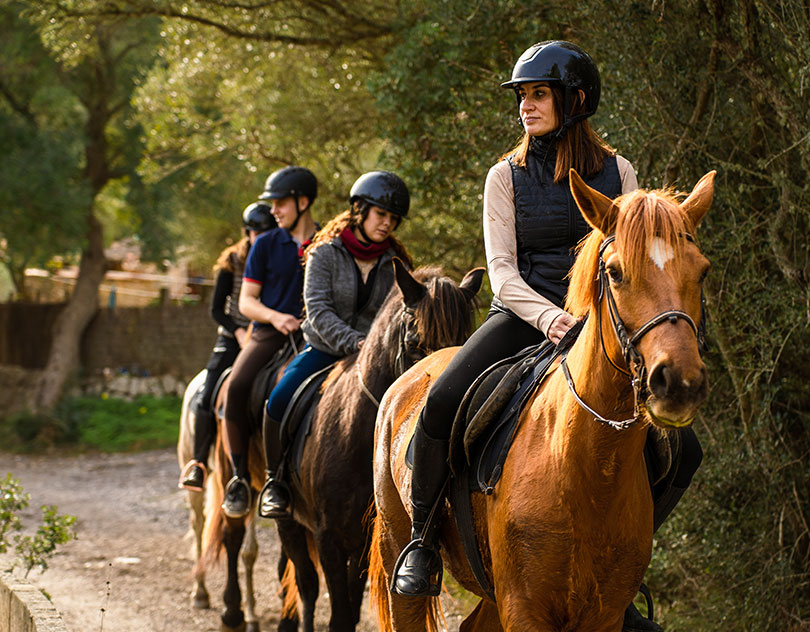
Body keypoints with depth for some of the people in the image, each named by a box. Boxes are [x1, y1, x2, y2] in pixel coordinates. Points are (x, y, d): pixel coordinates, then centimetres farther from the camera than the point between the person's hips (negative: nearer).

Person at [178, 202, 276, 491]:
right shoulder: (232, 262, 1)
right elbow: (217, 309, 1)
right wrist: (238, 332, -14)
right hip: (232, 339, 0)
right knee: (207, 399, -15)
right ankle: (199, 462, -1)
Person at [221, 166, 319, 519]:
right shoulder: (266, 246, 10)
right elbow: (246, 301, 8)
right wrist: (276, 317, -12)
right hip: (269, 334, 0)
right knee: (237, 388, -27)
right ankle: (240, 476, -14)